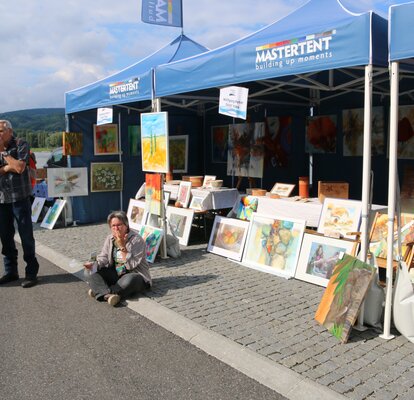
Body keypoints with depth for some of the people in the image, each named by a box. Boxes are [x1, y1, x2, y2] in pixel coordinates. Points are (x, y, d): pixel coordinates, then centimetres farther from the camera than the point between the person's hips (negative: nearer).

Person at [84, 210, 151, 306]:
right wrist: (94, 265, -19)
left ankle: (99, 291, -23)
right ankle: (107, 295, -36)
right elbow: (103, 257, 2)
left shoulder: (136, 240, -16)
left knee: (129, 280, -41)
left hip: (135, 275, -6)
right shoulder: (110, 238, 4)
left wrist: (122, 246, -29)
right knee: (89, 272, -12)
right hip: (115, 274, 6)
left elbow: (131, 265, -23)